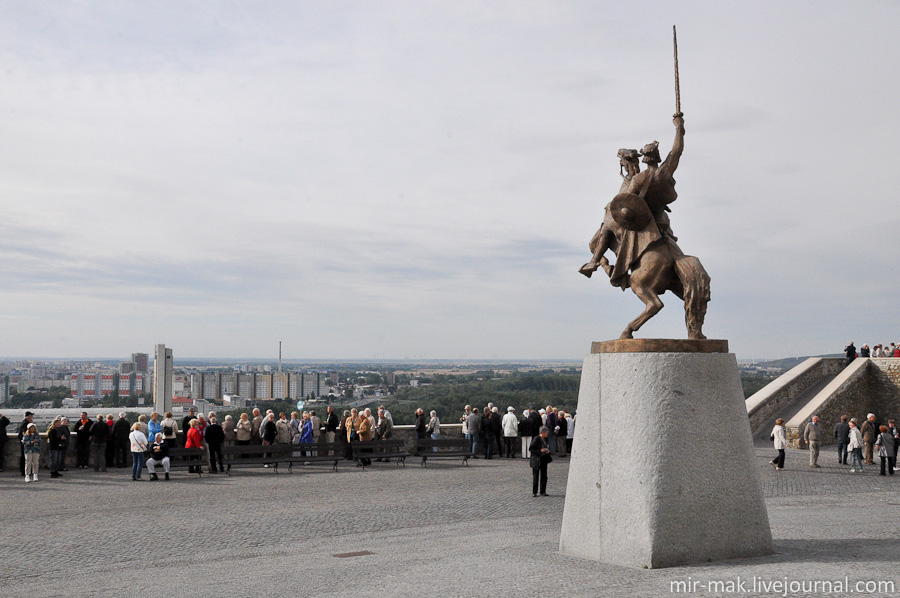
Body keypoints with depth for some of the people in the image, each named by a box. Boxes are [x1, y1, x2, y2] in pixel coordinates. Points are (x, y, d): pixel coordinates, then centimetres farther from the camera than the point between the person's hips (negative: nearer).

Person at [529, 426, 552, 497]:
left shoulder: (546, 439, 5)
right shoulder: (536, 439, -16)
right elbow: (530, 449, -15)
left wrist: (548, 451, -4)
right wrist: (540, 451, -23)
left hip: (544, 459, 6)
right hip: (536, 460, -6)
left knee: (544, 476, 6)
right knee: (535, 476, 2)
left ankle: (543, 492, 13)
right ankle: (534, 492, 10)